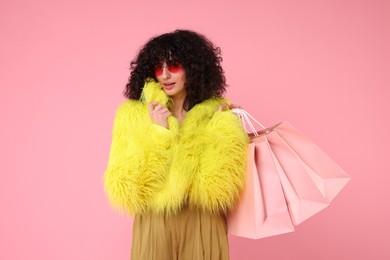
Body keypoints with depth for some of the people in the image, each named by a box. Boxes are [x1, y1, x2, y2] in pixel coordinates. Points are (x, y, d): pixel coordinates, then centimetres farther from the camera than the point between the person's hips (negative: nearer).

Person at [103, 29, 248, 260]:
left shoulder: (218, 113, -2)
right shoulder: (133, 114, -2)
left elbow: (219, 188, -11)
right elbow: (124, 191, -11)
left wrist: (224, 124, -14)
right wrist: (156, 133, -16)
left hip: (203, 228, 1)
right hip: (154, 228, 0)